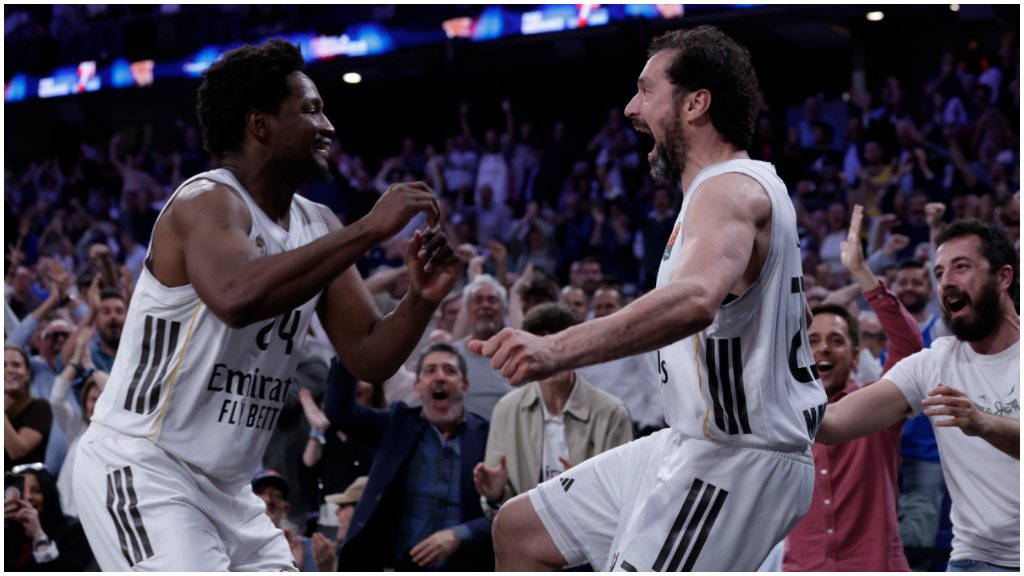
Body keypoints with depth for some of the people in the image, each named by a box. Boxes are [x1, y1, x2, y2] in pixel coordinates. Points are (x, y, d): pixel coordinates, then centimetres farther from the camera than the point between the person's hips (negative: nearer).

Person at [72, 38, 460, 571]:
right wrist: (370, 229, -34)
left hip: (225, 487, 9)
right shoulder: (206, 201, -17)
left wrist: (421, 300, -12)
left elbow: (368, 358, 8)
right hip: (140, 467, -9)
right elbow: (237, 296, -40)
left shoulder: (319, 226, 7)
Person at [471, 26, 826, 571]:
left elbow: (695, 299, -41)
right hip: (693, 445, 11)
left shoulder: (731, 189, -19)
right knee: (521, 530, 12)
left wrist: (557, 351, -52)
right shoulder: (734, 186, 16)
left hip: (734, 463, -11)